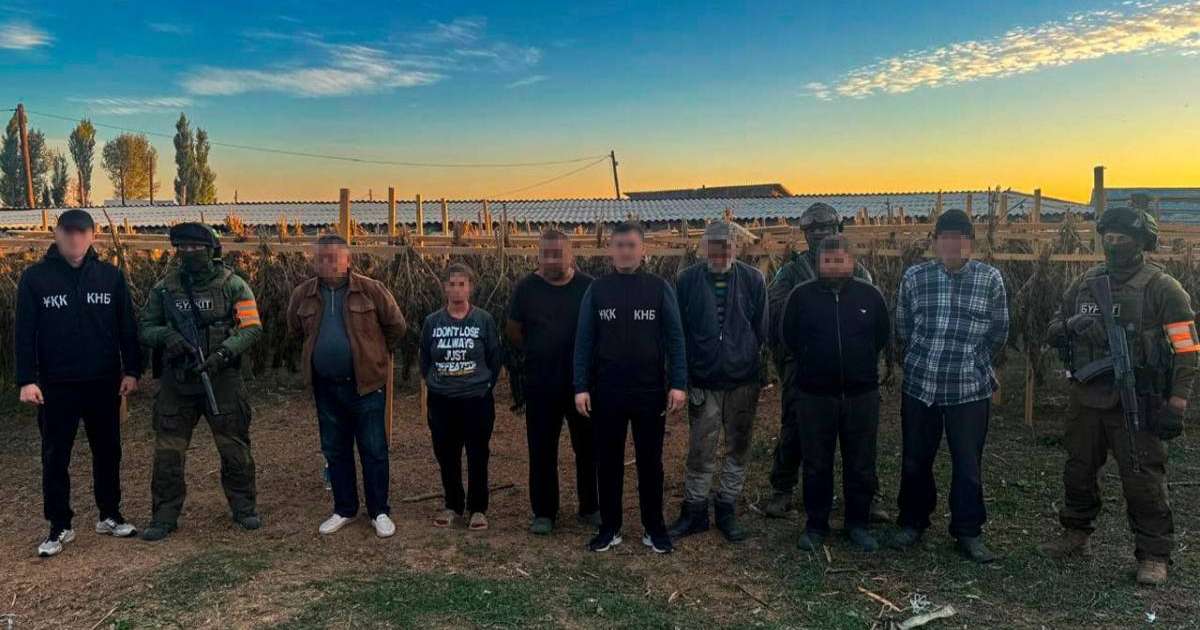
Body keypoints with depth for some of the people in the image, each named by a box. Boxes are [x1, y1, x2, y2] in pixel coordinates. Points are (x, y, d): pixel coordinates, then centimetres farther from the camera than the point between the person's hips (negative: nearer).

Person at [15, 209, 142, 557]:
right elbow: (24, 333, -4)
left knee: (108, 452, 12)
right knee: (55, 457, 6)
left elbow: (127, 327, 3)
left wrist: (132, 370, -2)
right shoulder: (35, 277, -4)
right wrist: (27, 380, -11)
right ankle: (60, 526, 18)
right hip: (56, 386, -1)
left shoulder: (111, 276, 0)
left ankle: (110, 515, 26)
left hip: (104, 383, 1)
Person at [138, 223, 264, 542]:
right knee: (168, 451, 5)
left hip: (222, 380, -2)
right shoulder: (164, 289, 5)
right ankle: (165, 515, 19)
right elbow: (144, 329, 8)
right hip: (176, 383, 2)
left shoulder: (232, 285, -3)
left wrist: (223, 353, -20)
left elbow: (251, 327, -7)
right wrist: (166, 335, -14)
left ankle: (244, 507, 24)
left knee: (234, 447, 8)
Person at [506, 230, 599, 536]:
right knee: (542, 451, 7)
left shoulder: (588, 286, -3)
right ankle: (543, 512, 21)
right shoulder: (527, 287, -2)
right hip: (541, 386, 0)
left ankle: (589, 508, 26)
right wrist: (538, 354, 7)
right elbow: (513, 331, 9)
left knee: (588, 448, 10)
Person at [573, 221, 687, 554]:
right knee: (608, 461, 10)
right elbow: (584, 341, 2)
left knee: (650, 461, 9)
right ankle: (609, 527, 23)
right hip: (607, 391, 1)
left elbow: (674, 338, -2)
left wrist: (678, 383, -9)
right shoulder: (596, 289, 2)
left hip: (650, 390, -1)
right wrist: (581, 387, -4)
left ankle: (654, 527, 22)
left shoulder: (660, 288, -1)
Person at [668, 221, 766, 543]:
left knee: (738, 448, 10)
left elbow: (763, 330, 4)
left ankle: (727, 508, 25)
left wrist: (763, 371, 1)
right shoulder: (688, 281, -1)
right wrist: (682, 378, -2)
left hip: (744, 382, 1)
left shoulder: (752, 280, 0)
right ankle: (694, 510, 19)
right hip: (703, 382, -1)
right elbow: (677, 332, 2)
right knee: (700, 452, 4)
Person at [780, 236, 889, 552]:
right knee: (816, 465, 8)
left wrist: (862, 364, 12)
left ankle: (859, 524, 24)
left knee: (861, 465, 10)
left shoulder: (870, 295, 1)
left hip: (861, 394, 1)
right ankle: (816, 525, 21)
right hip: (814, 395, -1)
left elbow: (883, 335, 13)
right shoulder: (802, 295, -2)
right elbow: (788, 336, 8)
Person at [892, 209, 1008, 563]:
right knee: (915, 461, 13)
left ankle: (968, 532, 22)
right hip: (920, 384, 1)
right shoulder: (914, 277, 0)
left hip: (971, 388, -1)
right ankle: (913, 522, 31)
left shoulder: (991, 279, -3)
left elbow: (998, 333, 7)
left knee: (968, 465, 7)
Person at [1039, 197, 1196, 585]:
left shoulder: (1162, 287, -6)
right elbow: (1054, 330, 16)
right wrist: (1066, 328, -10)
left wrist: (1177, 403, -15)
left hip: (1135, 404, -5)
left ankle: (1154, 556, 14)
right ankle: (1075, 536, 32)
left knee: (1143, 481, 1)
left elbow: (1187, 349, -8)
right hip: (1086, 398, 5)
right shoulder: (1086, 283, 9)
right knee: (1078, 472, 15)